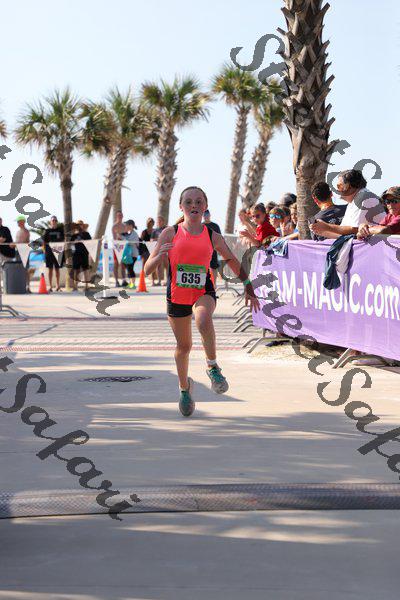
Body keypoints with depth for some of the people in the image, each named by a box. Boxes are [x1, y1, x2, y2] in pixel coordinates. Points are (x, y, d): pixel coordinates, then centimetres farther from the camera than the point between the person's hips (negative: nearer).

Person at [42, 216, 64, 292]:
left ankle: (58, 286, 13)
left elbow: (63, 240, 10)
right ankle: (50, 286, 6)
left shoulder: (60, 229, 6)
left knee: (57, 269, 7)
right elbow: (44, 242, 4)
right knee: (50, 269, 2)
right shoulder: (47, 230, 2)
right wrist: (45, 251, -4)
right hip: (49, 251, -1)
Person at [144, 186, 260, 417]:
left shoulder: (213, 237, -1)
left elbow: (233, 262, 16)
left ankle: (213, 367, -15)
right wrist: (160, 255, -27)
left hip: (203, 292, -1)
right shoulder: (170, 233, -5)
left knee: (204, 320, -36)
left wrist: (249, 288, 16)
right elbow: (148, 270, -6)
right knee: (184, 345, 12)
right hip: (177, 295, 1)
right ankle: (184, 387, 39)